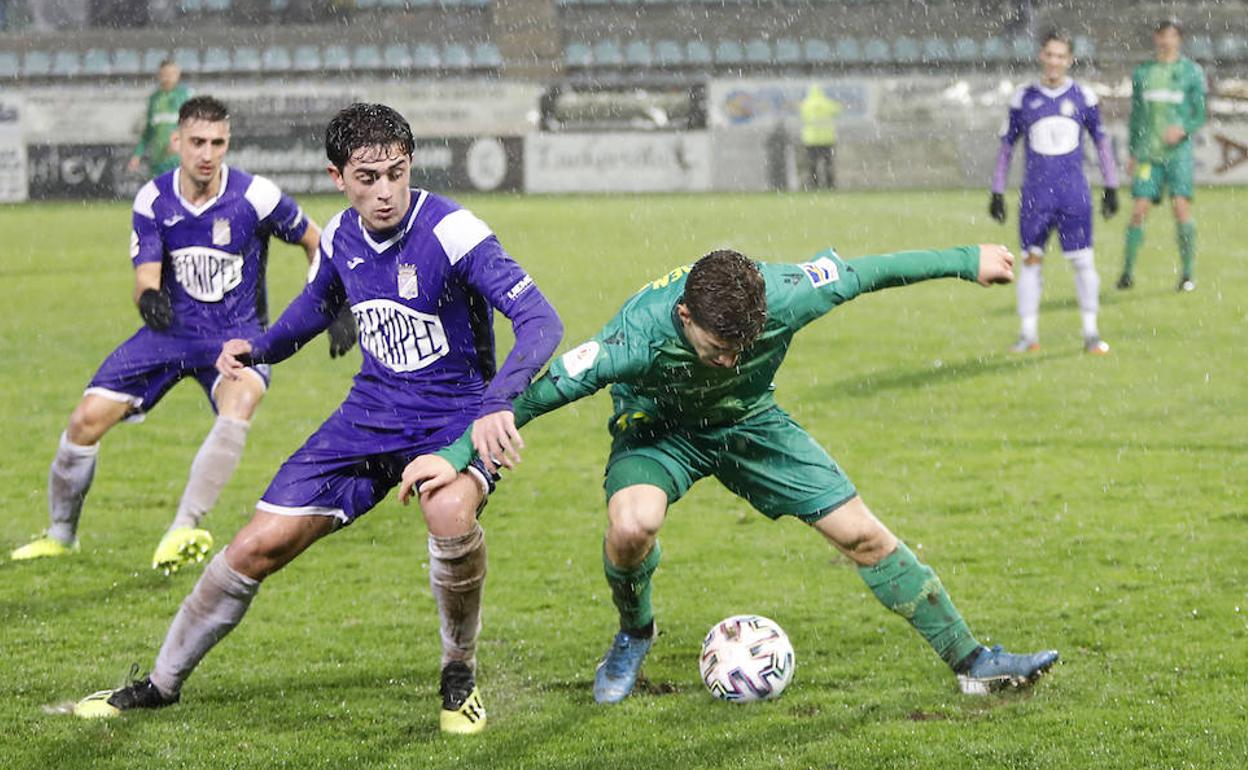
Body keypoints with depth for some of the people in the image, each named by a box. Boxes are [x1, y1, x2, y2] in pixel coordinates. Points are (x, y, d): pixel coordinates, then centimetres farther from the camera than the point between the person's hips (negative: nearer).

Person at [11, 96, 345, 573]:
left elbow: (316, 241, 2)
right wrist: (149, 298, -34)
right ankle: (60, 534, 17)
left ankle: (186, 528, -32)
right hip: (170, 332, 3)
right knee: (86, 420, -7)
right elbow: (144, 279, -10)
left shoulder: (255, 196, -14)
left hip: (238, 336, -3)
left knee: (240, 404, -36)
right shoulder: (153, 200, -7)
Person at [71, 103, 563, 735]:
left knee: (450, 512, -38)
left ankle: (459, 676, -11)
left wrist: (498, 403, -45)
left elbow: (540, 320, -30)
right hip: (371, 413, 5)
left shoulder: (451, 232, -22)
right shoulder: (340, 237, -1)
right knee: (259, 545, 0)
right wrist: (258, 348, 6)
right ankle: (163, 682, 22)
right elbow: (316, 305, 24)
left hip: (455, 417, -5)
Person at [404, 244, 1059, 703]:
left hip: (749, 420, 2)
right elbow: (541, 391, -31)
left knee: (861, 533, -3)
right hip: (659, 427, -2)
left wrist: (968, 261, -4)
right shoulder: (641, 334, -40)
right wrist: (457, 456, -31)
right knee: (632, 521, -33)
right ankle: (633, 635, 0)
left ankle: (971, 661, 12)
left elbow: (864, 272, -16)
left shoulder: (783, 297, -33)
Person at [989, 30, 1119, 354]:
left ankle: (1091, 332, 6)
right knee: (1030, 259, -1)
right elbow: (1006, 145, 10)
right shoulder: (1023, 98, 3)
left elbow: (1102, 140, 13)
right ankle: (1028, 333, 6)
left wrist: (1111, 187, 10)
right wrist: (997, 192, 8)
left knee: (1083, 261, -2)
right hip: (1036, 191, 0)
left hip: (1074, 193, 0)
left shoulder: (1083, 96, 4)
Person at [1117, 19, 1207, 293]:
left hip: (1178, 150, -2)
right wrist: (1133, 153, 15)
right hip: (1148, 154, 2)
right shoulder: (1142, 73, 13)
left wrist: (1183, 129, -16)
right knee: (1139, 209, -6)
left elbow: (1200, 115, 4)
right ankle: (1127, 271, 5)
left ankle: (1188, 273, -5)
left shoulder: (1191, 72, 6)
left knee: (1181, 206, -13)